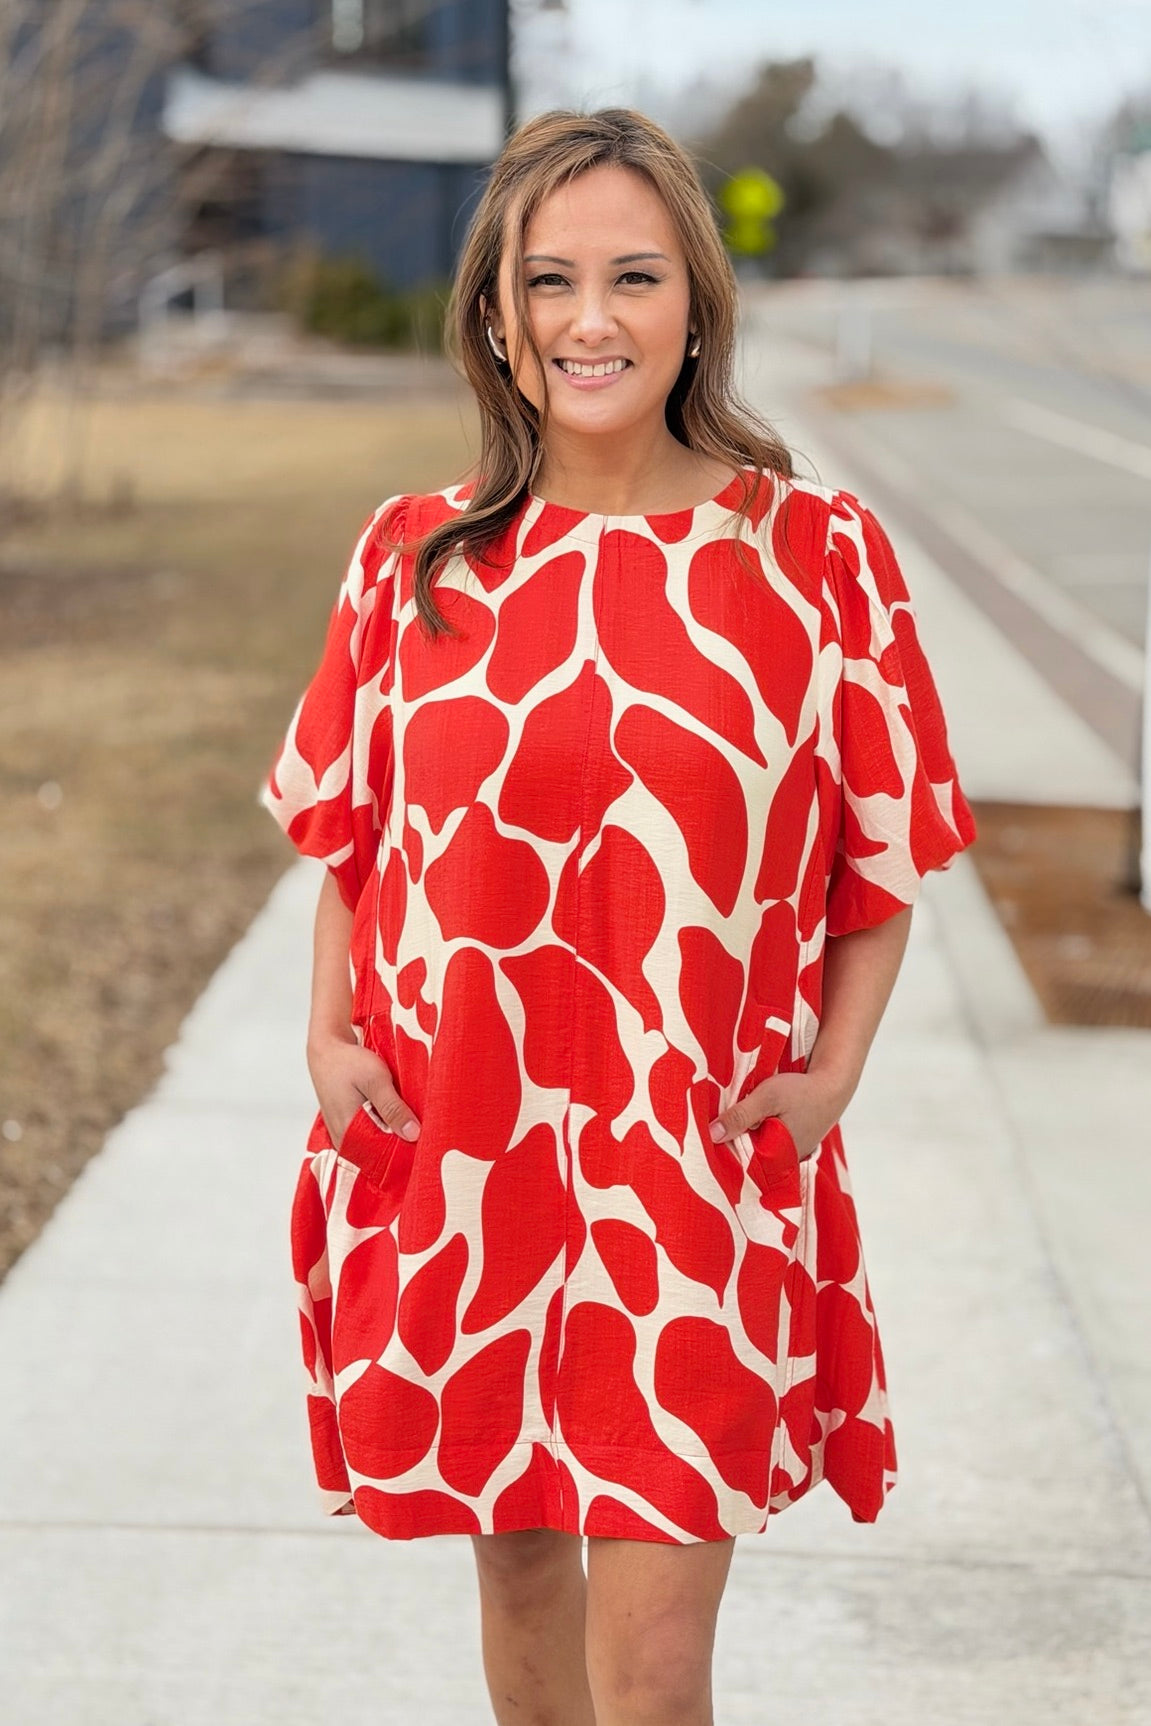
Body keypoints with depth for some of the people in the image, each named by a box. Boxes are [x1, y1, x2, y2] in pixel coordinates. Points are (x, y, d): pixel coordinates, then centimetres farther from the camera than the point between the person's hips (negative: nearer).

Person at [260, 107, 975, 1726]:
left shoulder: (817, 552, -5)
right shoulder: (413, 557, 2)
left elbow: (885, 845, 3)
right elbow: (346, 824, 13)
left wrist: (832, 1065, -7)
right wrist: (328, 1031, 0)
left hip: (700, 1168, -3)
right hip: (454, 1159, 3)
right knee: (517, 1562, 17)